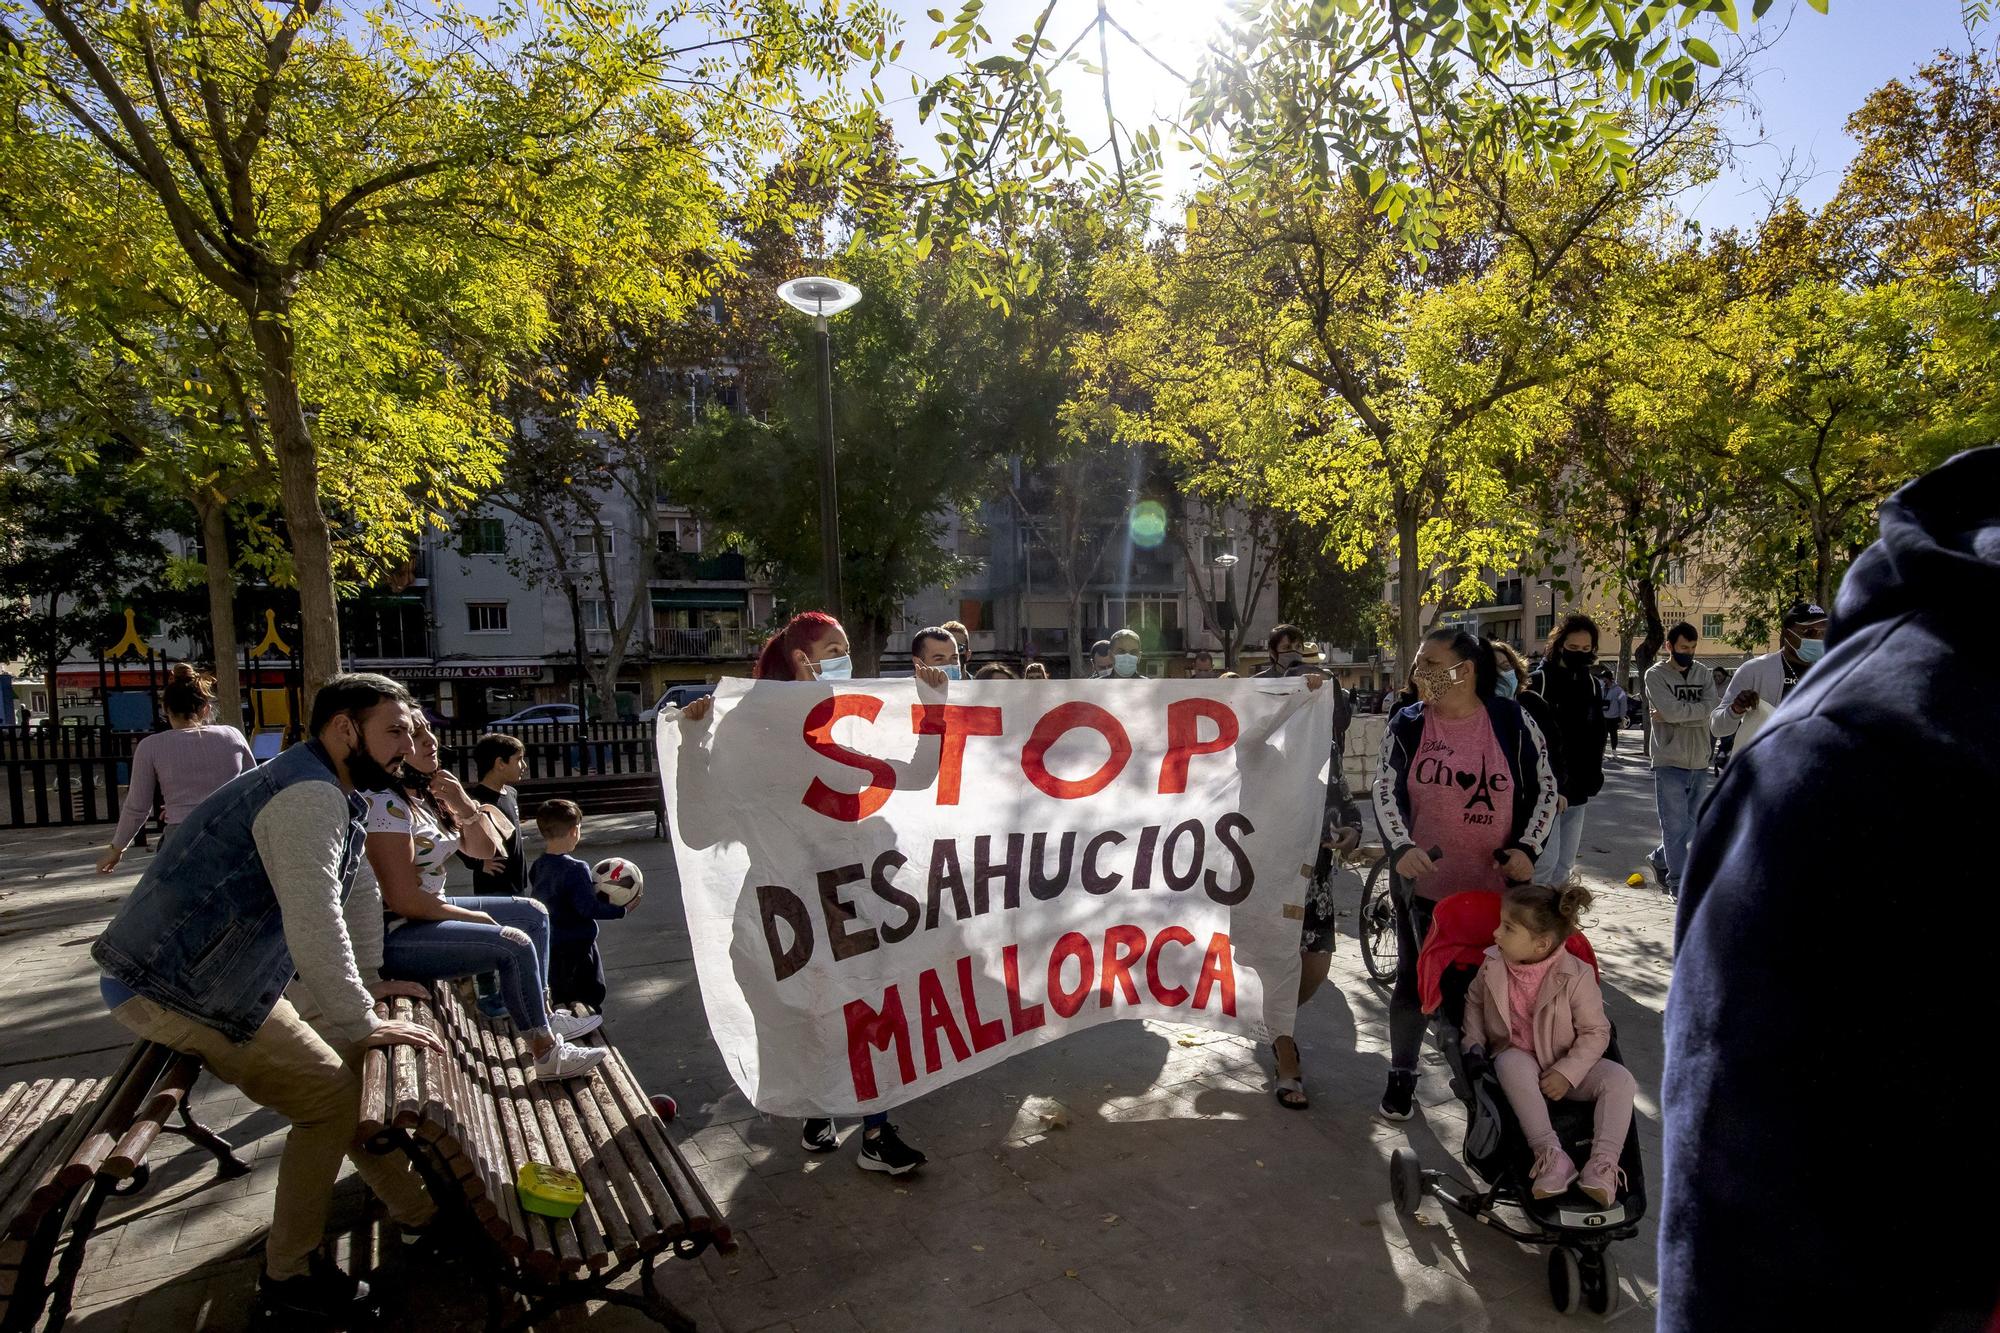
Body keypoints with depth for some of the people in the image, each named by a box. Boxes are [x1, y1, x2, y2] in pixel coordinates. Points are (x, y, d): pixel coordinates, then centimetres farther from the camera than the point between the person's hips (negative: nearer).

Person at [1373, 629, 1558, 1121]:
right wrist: (1402, 848, -24)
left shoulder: (1512, 721, -5)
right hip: (1423, 879, 1)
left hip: (1496, 884, 0)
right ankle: (1402, 1072, 30)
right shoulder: (1406, 725, -3)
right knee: (1413, 980, 12)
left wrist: (1526, 848, -10)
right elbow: (1386, 792, -8)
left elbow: (1545, 788, 1)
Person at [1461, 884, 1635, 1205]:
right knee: (1511, 1062, -36)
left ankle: (1602, 1166, -29)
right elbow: (1474, 1001, 10)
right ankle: (1551, 1155, -37)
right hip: (1516, 1057, 0)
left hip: (1564, 1068, 0)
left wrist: (1567, 1073, -21)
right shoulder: (1493, 966, -8)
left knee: (1620, 1078, -24)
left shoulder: (1576, 976, -17)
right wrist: (1475, 1041, -6)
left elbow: (1596, 1031, -11)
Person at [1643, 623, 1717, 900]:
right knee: (1675, 825, -2)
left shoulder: (1703, 674, 9)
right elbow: (1671, 710, -19)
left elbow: (1709, 710, -8)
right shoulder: (1656, 675, -5)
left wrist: (1676, 714, -14)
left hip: (1699, 763, 5)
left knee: (1692, 822, 14)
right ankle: (1677, 881, 6)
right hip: (1669, 762, -5)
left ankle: (1659, 858, 34)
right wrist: (1696, 709, -5)